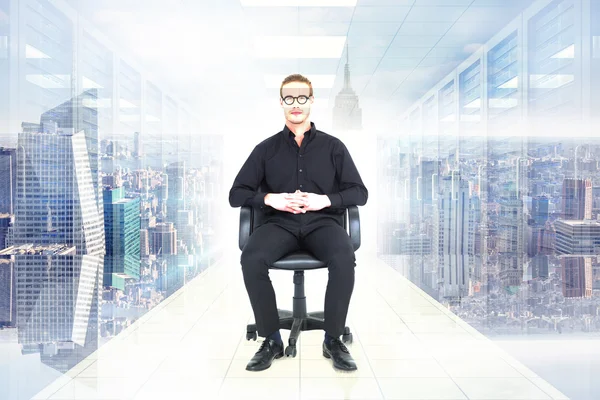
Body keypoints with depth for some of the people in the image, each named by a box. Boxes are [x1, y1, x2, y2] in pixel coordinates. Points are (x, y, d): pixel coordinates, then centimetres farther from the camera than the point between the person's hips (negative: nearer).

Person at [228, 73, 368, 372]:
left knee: (344, 260, -33)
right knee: (251, 259, -30)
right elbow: (236, 194, 8)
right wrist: (270, 199, -11)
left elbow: (360, 193, 8)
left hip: (322, 222, 0)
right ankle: (272, 340, -11)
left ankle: (333, 339, -10)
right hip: (280, 223, 1)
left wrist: (325, 200, -11)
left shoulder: (333, 146, 11)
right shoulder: (266, 148, 11)